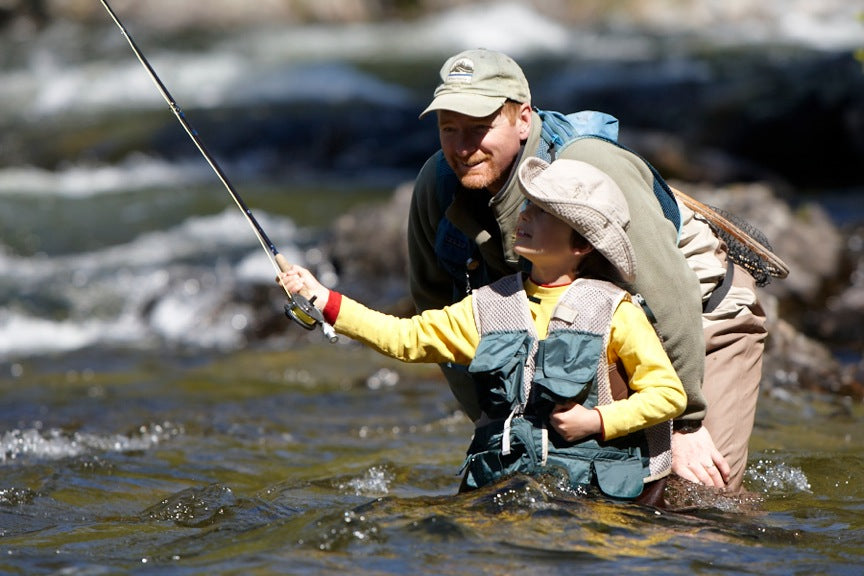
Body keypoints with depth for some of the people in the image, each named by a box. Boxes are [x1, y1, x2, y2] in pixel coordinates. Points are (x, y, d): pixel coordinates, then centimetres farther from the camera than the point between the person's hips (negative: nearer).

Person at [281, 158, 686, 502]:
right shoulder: (490, 306, 14)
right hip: (501, 481, 3)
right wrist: (323, 300, 8)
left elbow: (668, 393, 2)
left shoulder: (614, 312, 1)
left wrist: (598, 422, -10)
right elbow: (408, 338, 14)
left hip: (592, 490, -3)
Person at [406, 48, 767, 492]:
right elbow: (439, 309, 0)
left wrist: (686, 424, -28)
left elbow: (669, 302, -32)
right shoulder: (436, 186, -16)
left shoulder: (591, 170, -36)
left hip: (699, 317, -6)